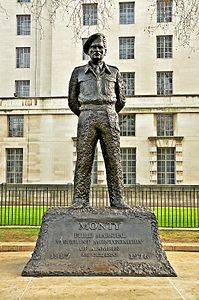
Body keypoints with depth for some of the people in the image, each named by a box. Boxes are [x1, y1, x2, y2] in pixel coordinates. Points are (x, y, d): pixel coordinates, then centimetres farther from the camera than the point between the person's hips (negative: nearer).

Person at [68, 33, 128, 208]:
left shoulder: (114, 72, 16)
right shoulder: (78, 72, 14)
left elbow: (121, 100, 19)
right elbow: (72, 101, 16)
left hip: (109, 118, 1)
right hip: (87, 118, 0)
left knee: (114, 159, -2)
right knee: (83, 159, -6)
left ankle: (117, 199, 1)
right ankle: (80, 199, -2)